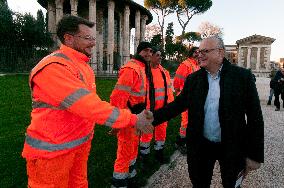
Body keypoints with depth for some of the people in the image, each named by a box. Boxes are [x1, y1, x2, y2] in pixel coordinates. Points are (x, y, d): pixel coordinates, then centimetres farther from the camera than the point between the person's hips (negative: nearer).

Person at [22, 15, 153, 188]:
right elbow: (88, 106, -30)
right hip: (52, 149, -8)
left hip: (81, 142, 8)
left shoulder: (84, 66, 9)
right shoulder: (53, 67, -23)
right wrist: (132, 119, -27)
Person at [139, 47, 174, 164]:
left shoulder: (164, 72, 8)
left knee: (161, 131, 19)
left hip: (163, 109, 6)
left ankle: (159, 153, 39)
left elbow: (168, 89, 13)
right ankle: (144, 156, 25)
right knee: (147, 133, 6)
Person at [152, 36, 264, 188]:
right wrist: (153, 117, -16)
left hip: (231, 147, -2)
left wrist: (255, 154, -8)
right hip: (200, 145, 2)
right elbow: (178, 104, -1)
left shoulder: (242, 76, -10)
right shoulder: (193, 78, -1)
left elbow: (254, 117, -8)